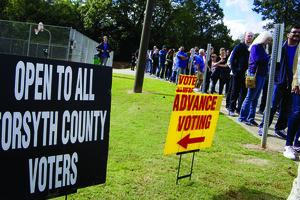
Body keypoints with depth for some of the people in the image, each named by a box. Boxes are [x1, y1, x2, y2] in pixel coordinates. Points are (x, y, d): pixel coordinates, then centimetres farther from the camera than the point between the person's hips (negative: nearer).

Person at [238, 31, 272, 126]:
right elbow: (257, 59, -18)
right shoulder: (255, 47, -7)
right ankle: (242, 117, 2)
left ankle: (251, 118, 15)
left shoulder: (262, 48, 20)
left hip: (262, 75, 9)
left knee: (255, 98, 10)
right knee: (250, 97, -5)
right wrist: (269, 58, -13)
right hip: (255, 74, -9)